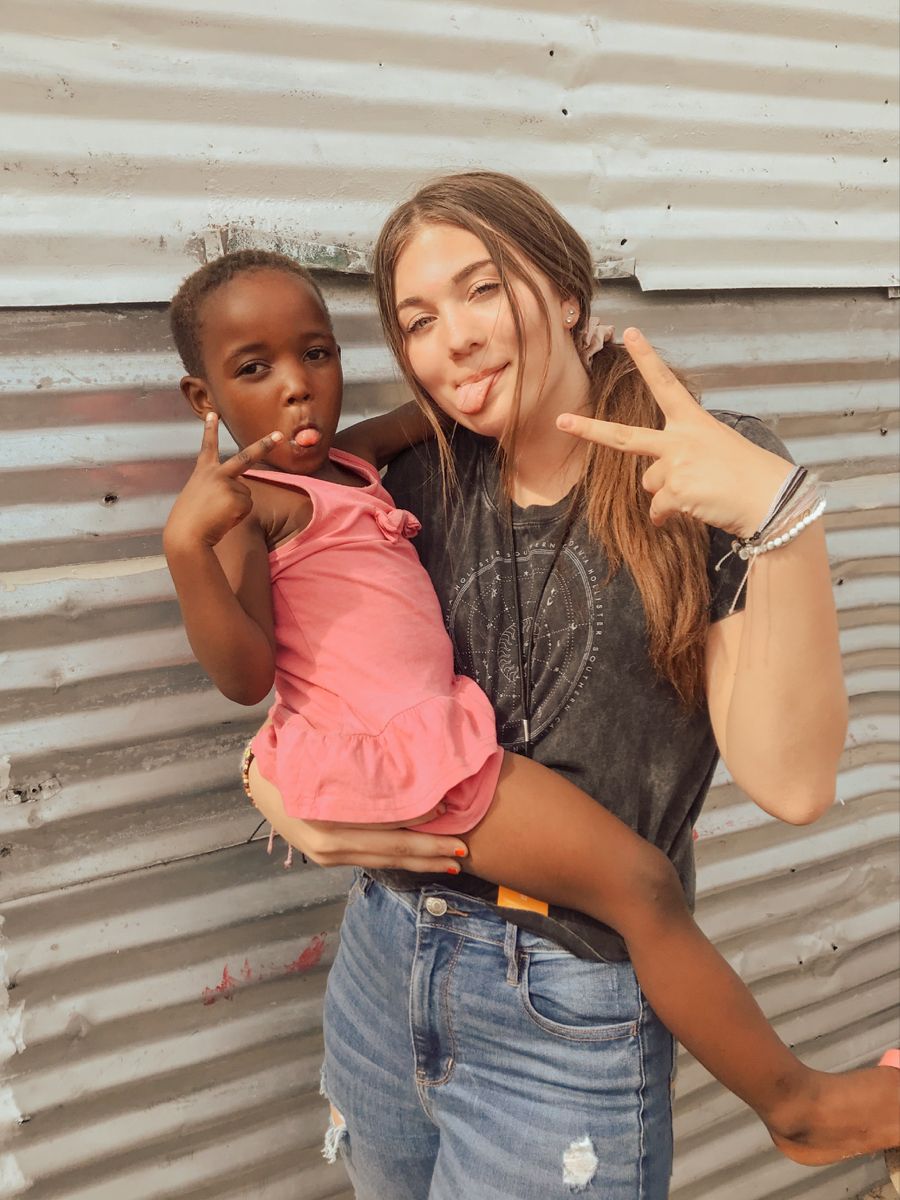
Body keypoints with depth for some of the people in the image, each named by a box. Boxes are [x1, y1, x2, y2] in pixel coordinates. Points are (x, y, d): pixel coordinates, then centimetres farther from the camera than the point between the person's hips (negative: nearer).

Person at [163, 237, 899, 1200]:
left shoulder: (340, 462, 12)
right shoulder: (254, 500, -13)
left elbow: (405, 423, 30)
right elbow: (244, 674, -19)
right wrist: (188, 542, -32)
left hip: (426, 738, 10)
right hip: (399, 758, -10)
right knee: (642, 885, -10)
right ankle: (796, 1103, 5)